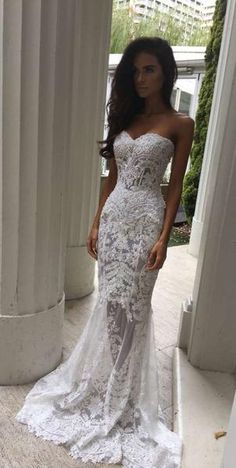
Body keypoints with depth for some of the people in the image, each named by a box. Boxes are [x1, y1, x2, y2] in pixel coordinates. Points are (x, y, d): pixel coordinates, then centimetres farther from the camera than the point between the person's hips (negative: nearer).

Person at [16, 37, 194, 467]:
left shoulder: (179, 124, -1)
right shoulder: (123, 118, 13)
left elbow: (175, 186, -5)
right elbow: (112, 178, 12)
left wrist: (164, 237, -12)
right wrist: (96, 224, 9)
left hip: (146, 218, -4)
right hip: (114, 216, 5)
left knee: (130, 305, 1)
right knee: (110, 301, 10)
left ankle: (121, 395, 22)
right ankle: (107, 379, 31)